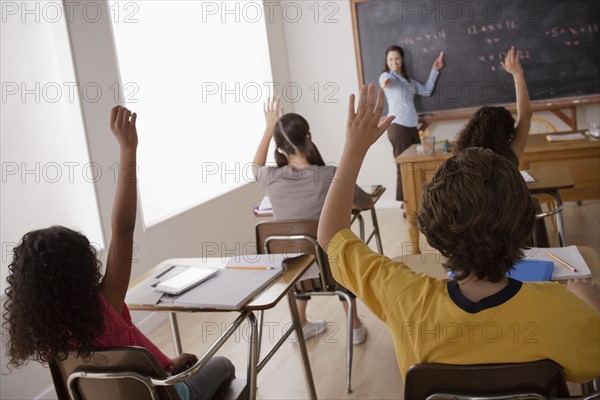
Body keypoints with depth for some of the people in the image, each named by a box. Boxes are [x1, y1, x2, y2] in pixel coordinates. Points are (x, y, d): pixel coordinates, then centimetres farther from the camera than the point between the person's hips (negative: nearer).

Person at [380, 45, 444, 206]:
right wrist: (386, 82, -49)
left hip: (412, 126, 7)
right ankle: (405, 201, -3)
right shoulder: (386, 76, 1)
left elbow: (426, 90, 26)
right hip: (397, 126, -6)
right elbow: (386, 79, -24)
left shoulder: (409, 80, 22)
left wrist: (434, 70, 24)